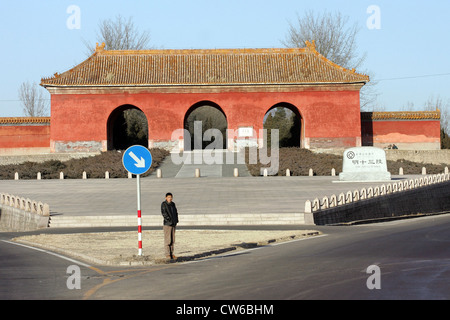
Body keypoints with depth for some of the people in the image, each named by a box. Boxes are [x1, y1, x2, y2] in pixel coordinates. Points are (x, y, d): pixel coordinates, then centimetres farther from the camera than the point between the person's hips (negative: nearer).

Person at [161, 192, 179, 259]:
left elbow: (176, 212, 21)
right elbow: (164, 213, -14)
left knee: (172, 240, 8)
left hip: (173, 224, 7)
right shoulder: (163, 204, -6)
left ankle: (171, 253, 12)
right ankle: (167, 254, -4)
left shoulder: (173, 204, 14)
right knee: (167, 239, -7)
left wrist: (176, 220, 9)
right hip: (167, 224, -7)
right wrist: (169, 220, -19)